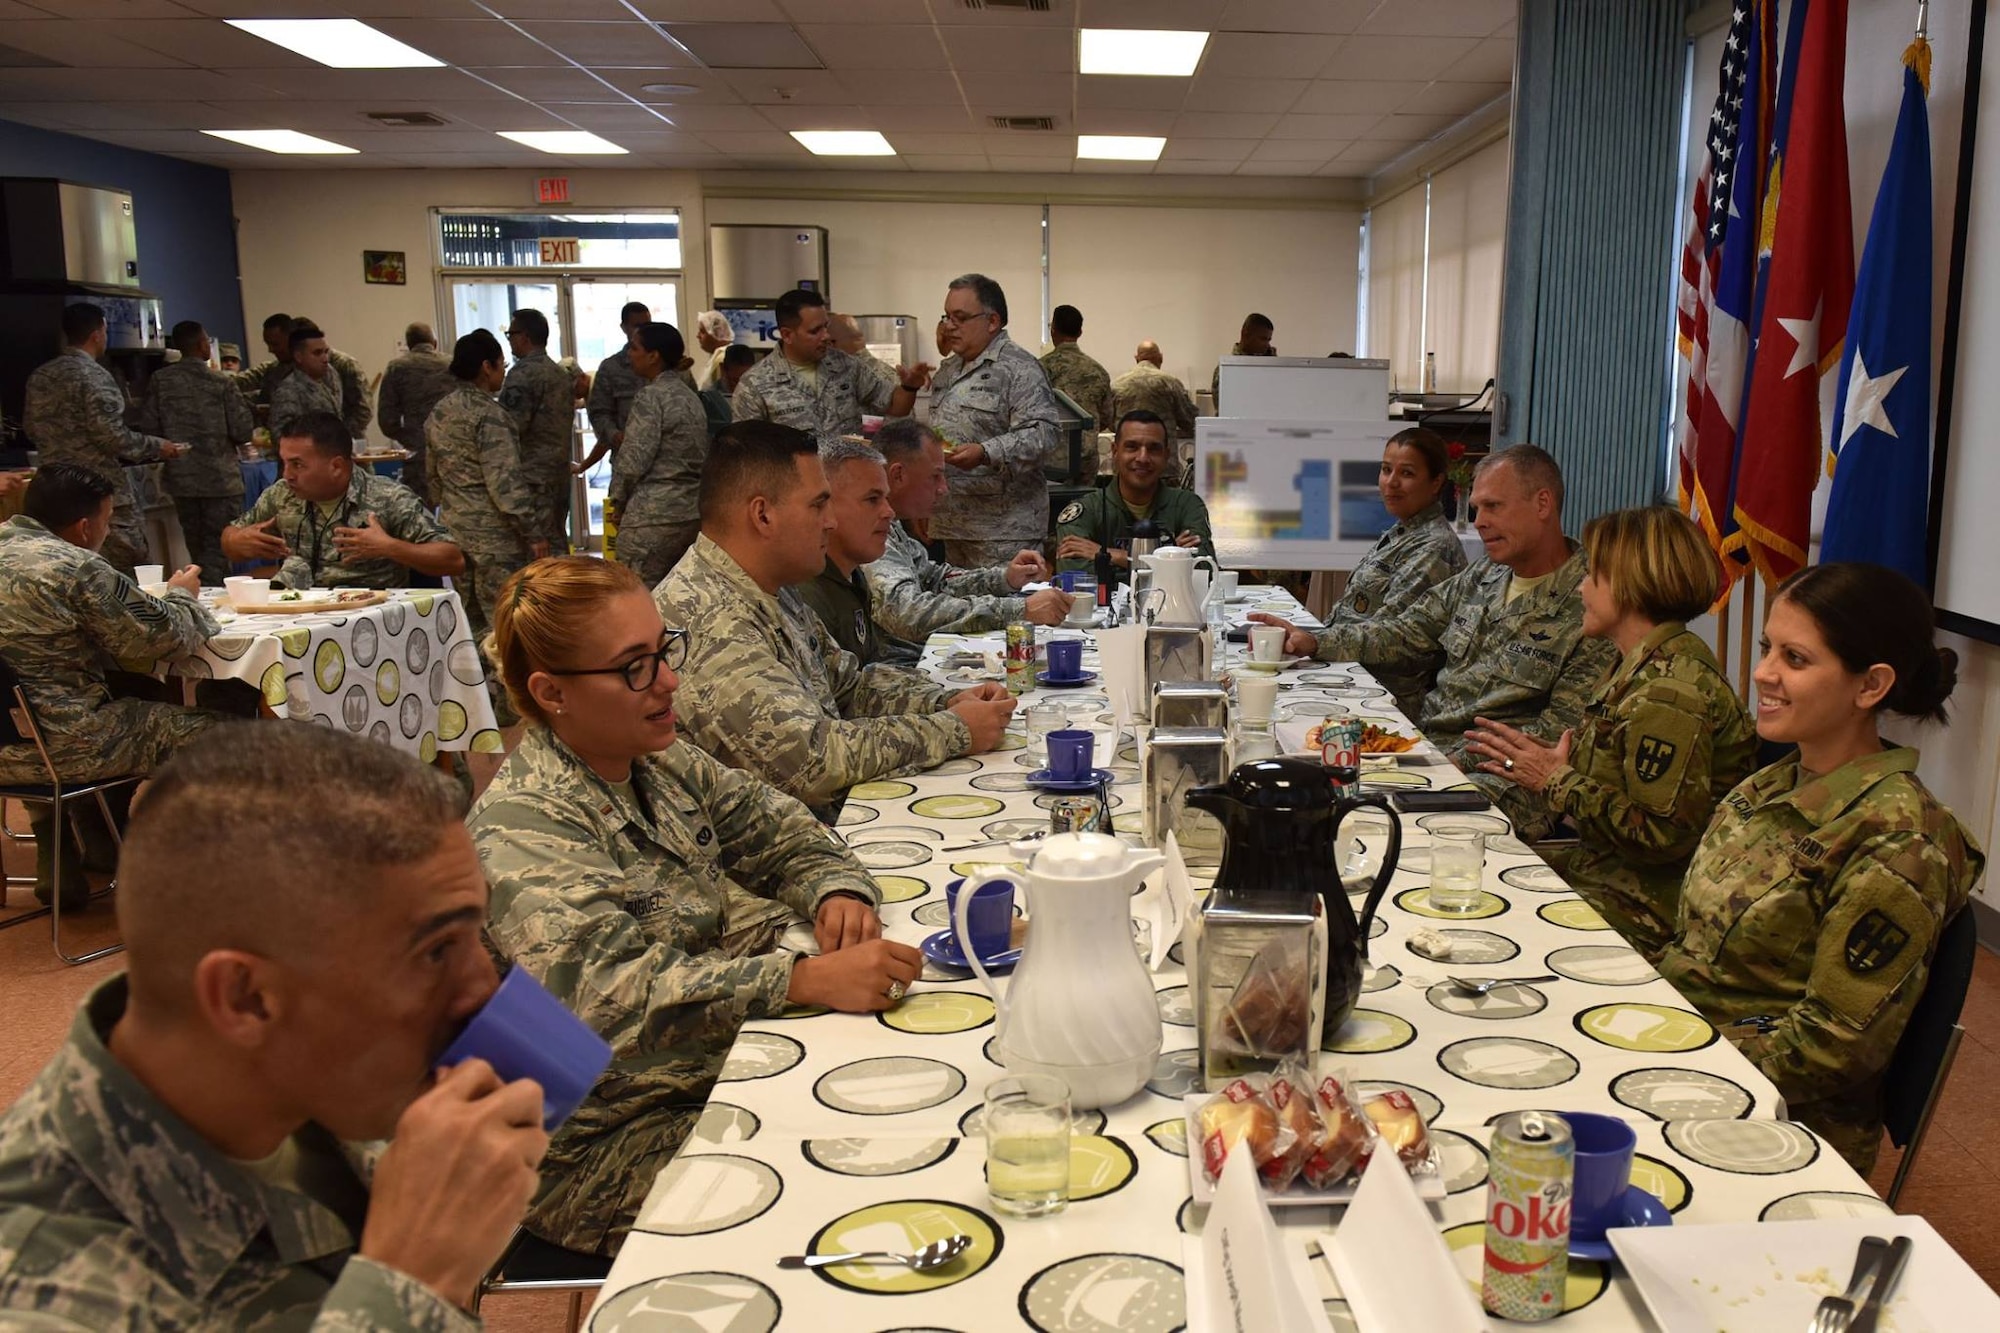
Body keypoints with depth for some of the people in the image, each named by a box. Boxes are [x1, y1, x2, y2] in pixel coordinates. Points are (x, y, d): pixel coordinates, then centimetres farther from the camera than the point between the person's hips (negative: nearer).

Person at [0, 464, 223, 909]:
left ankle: (56, 860, 37)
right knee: (206, 727, 3)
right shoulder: (78, 570, -17)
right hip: (56, 749, -9)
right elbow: (166, 636, -10)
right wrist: (182, 596, 13)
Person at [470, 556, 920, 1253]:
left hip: (724, 1066, 8)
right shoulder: (522, 829, -18)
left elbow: (779, 829, 13)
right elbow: (608, 994, -31)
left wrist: (837, 890, -11)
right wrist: (808, 979, -40)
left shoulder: (659, 764, 6)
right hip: (613, 1148, -8)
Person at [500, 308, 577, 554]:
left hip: (531, 478, -9)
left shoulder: (523, 374, -13)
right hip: (560, 476, 9)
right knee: (556, 545, 13)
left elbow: (509, 428, -17)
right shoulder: (562, 374, 15)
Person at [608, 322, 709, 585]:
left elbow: (633, 459, -14)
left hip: (652, 515, -8)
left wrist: (618, 499, 2)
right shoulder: (691, 397, 15)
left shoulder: (650, 397, -9)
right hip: (693, 511, 8)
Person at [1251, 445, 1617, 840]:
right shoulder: (1483, 577, 15)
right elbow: (1404, 635, 19)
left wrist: (1460, 759, -19)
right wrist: (1313, 642, 5)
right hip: (1425, 747, 7)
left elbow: (1560, 733, -14)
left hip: (1506, 778, -7)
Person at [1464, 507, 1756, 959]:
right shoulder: (1643, 667, 10)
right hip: (1608, 870, 9)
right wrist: (1551, 762, 1)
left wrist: (1557, 781, -18)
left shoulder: (1670, 690, -22)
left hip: (1643, 910, -9)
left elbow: (1664, 834, -25)